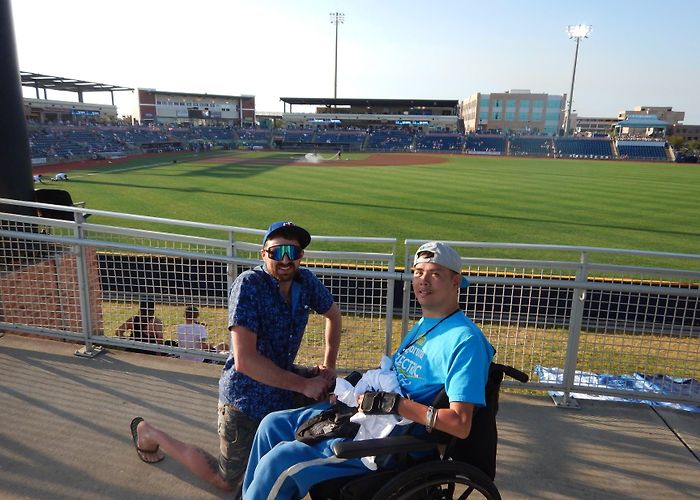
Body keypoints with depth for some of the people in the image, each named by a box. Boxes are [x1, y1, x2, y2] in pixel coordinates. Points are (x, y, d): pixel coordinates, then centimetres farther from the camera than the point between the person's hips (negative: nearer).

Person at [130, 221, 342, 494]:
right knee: (227, 481, 13)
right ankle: (149, 433, 27)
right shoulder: (248, 285, -27)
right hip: (246, 398, -6)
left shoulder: (306, 281, -7)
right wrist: (304, 385, -26)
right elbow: (244, 360, -33)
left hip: (282, 392, 6)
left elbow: (333, 314, 13)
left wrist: (329, 364, 3)